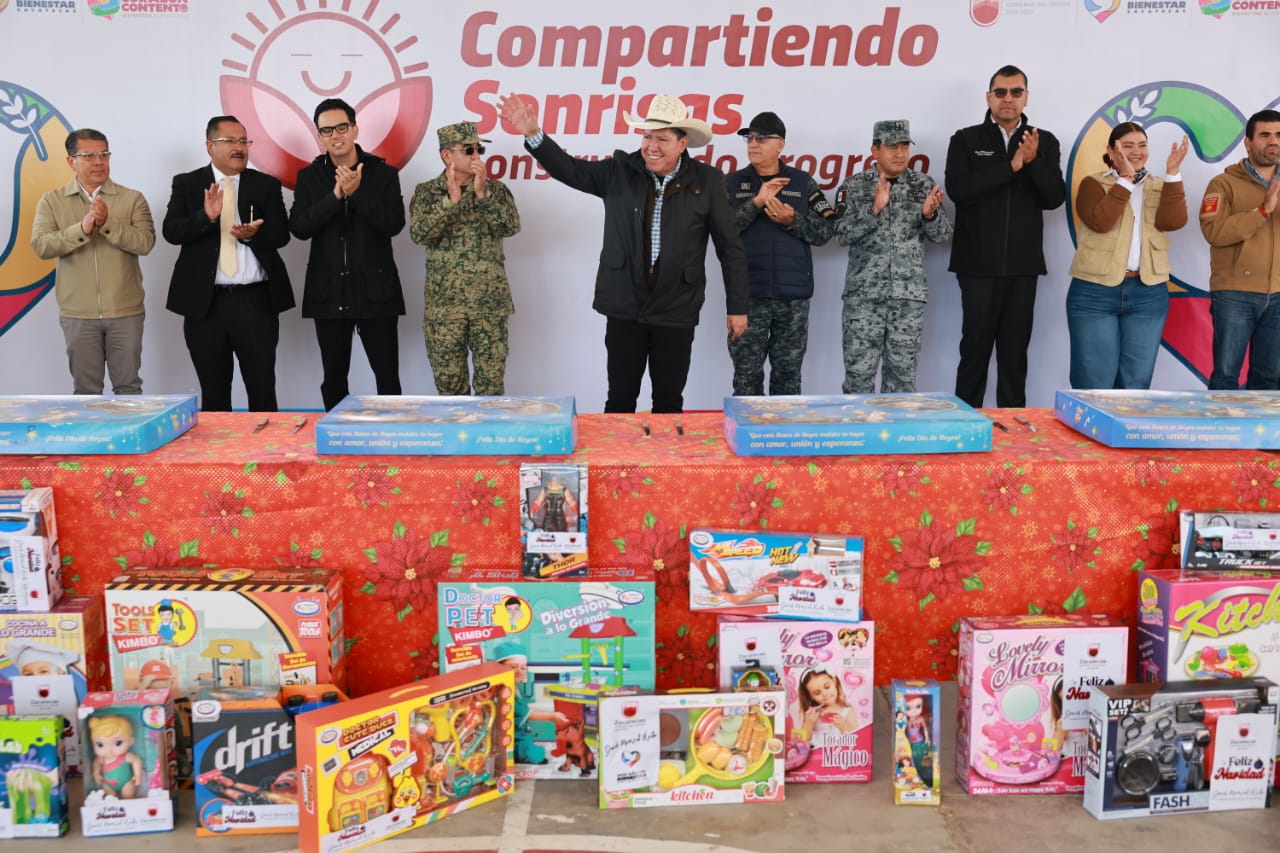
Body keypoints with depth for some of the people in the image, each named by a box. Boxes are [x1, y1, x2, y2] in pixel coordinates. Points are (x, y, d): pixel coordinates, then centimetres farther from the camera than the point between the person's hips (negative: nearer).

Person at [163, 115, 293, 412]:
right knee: (214, 393, 9)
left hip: (255, 301, 0)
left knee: (263, 390, 1)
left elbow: (281, 234, -1)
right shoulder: (186, 184, 6)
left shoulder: (266, 185, 7)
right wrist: (206, 217, -23)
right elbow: (171, 231, -6)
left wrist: (252, 235, -21)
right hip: (205, 302, 0)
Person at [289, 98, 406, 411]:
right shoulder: (309, 176, 6)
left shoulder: (384, 173, 1)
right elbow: (298, 227, -6)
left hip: (375, 290, -2)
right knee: (334, 378, 10)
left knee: (388, 376, 0)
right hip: (329, 292, 2)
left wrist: (357, 193, -20)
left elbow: (394, 223, -11)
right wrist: (335, 196, -17)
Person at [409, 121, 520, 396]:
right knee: (448, 381, 6)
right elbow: (419, 234, -12)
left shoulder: (496, 189, 6)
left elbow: (511, 227, -10)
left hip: (491, 302, 0)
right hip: (444, 303, 0)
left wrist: (483, 194, -18)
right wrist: (451, 199, -20)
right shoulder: (426, 192, 3)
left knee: (491, 381, 4)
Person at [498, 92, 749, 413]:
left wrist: (737, 306, 0)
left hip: (676, 311, -1)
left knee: (669, 403, 8)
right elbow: (569, 169, -2)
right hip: (624, 306, 1)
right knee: (620, 399, 7)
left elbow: (730, 247, 0)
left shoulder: (707, 181, -3)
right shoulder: (620, 170, 1)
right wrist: (533, 134, -19)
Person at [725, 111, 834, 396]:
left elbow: (824, 231, 4)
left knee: (788, 375, 7)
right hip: (748, 296, -1)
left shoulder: (803, 182, 9)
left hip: (794, 296, 1)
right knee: (747, 377, 0)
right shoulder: (733, 183, 7)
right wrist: (756, 202, -16)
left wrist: (793, 220, -12)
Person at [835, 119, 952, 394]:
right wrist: (874, 208, -21)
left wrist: (930, 214, -17)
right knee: (859, 371, -2)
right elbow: (842, 234, -8)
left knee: (902, 371, 6)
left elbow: (943, 235, 4)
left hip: (909, 295, 2)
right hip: (863, 292, -2)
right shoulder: (854, 186, 2)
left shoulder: (924, 185, 6)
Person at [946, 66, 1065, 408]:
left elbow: (1055, 197, -1)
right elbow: (958, 189, -13)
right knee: (975, 348, 0)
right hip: (978, 264, -2)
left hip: (1023, 265, 2)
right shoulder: (966, 140, 3)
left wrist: (1033, 162, -17)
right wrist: (1011, 165, -18)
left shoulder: (1045, 142, 9)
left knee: (1015, 351, 7)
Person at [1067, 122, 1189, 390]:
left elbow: (1173, 221, -6)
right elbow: (1101, 222, -15)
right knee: (1094, 384, -3)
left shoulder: (1161, 188, 13)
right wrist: (1125, 179, -15)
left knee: (1136, 384, 6)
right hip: (1095, 293, -3)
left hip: (1148, 295, 3)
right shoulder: (1093, 184, 3)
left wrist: (1172, 174, -11)